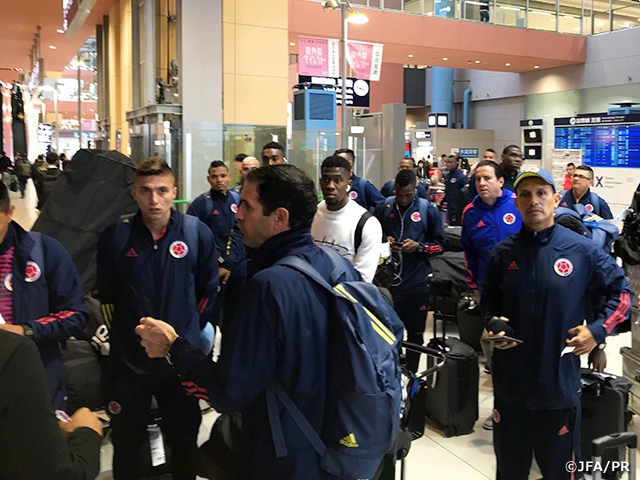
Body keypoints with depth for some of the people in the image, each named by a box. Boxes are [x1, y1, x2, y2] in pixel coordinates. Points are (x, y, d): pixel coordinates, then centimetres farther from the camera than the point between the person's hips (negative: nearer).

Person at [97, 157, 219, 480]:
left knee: (184, 440, 20)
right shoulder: (115, 235, -7)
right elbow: (106, 293, 5)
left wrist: (194, 332, 1)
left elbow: (209, 290, 1)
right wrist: (120, 332, 6)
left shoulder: (197, 233, -8)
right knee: (126, 442, 19)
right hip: (128, 357, 1)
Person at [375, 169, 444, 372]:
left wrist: (419, 247, -16)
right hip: (388, 280, 1)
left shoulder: (429, 211, -2)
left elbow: (439, 244, 1)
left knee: (415, 333, 11)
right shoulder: (383, 208, 2)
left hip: (417, 282, -1)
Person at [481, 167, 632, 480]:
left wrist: (599, 330, -9)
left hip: (559, 381, -2)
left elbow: (621, 291, 3)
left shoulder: (582, 250, -6)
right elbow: (489, 301, 14)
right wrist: (493, 324, -6)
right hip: (510, 381, 2)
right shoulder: (503, 253, 2)